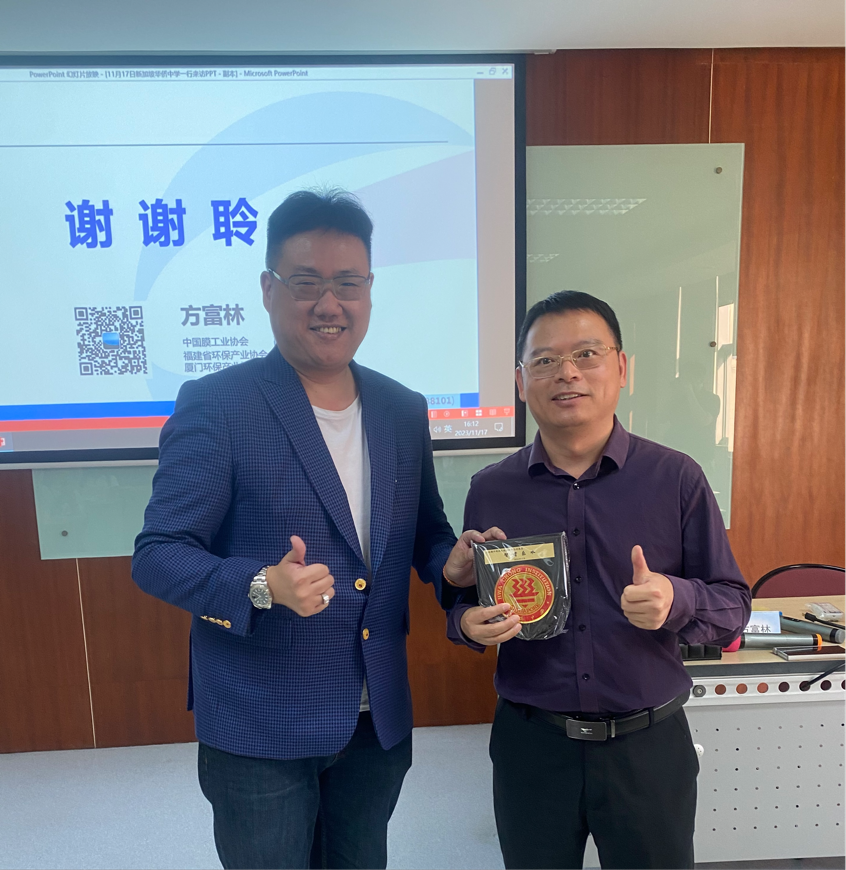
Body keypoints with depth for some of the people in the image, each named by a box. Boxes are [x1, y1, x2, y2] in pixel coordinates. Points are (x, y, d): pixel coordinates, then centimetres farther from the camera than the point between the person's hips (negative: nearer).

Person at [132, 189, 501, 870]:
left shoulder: (405, 411, 2)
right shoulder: (214, 404, -13)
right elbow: (157, 555, -13)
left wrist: (453, 561, -11)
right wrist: (263, 585, -29)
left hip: (380, 723, 5)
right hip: (260, 730, -4)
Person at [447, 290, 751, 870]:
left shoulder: (677, 479, -8)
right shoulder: (490, 491, -3)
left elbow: (733, 605, -2)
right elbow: (466, 600, 7)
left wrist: (676, 600, -23)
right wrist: (469, 623, -15)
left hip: (650, 744, 0)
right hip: (530, 744, 1)